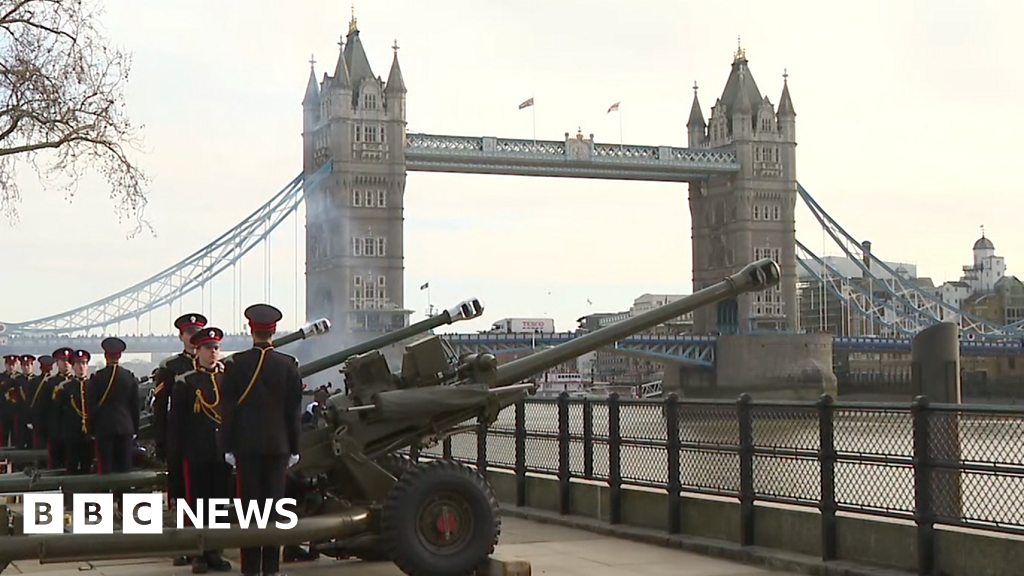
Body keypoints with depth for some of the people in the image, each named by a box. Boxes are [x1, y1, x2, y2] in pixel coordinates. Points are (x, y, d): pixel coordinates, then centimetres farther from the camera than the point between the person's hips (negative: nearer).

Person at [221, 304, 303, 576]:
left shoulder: (236, 364, -4)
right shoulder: (288, 365, 0)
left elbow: (228, 408, -3)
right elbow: (294, 410, 2)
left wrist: (228, 447, 2)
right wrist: (294, 448, 8)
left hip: (246, 444, -1)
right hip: (278, 444, 1)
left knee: (249, 502, 2)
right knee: (274, 502, 4)